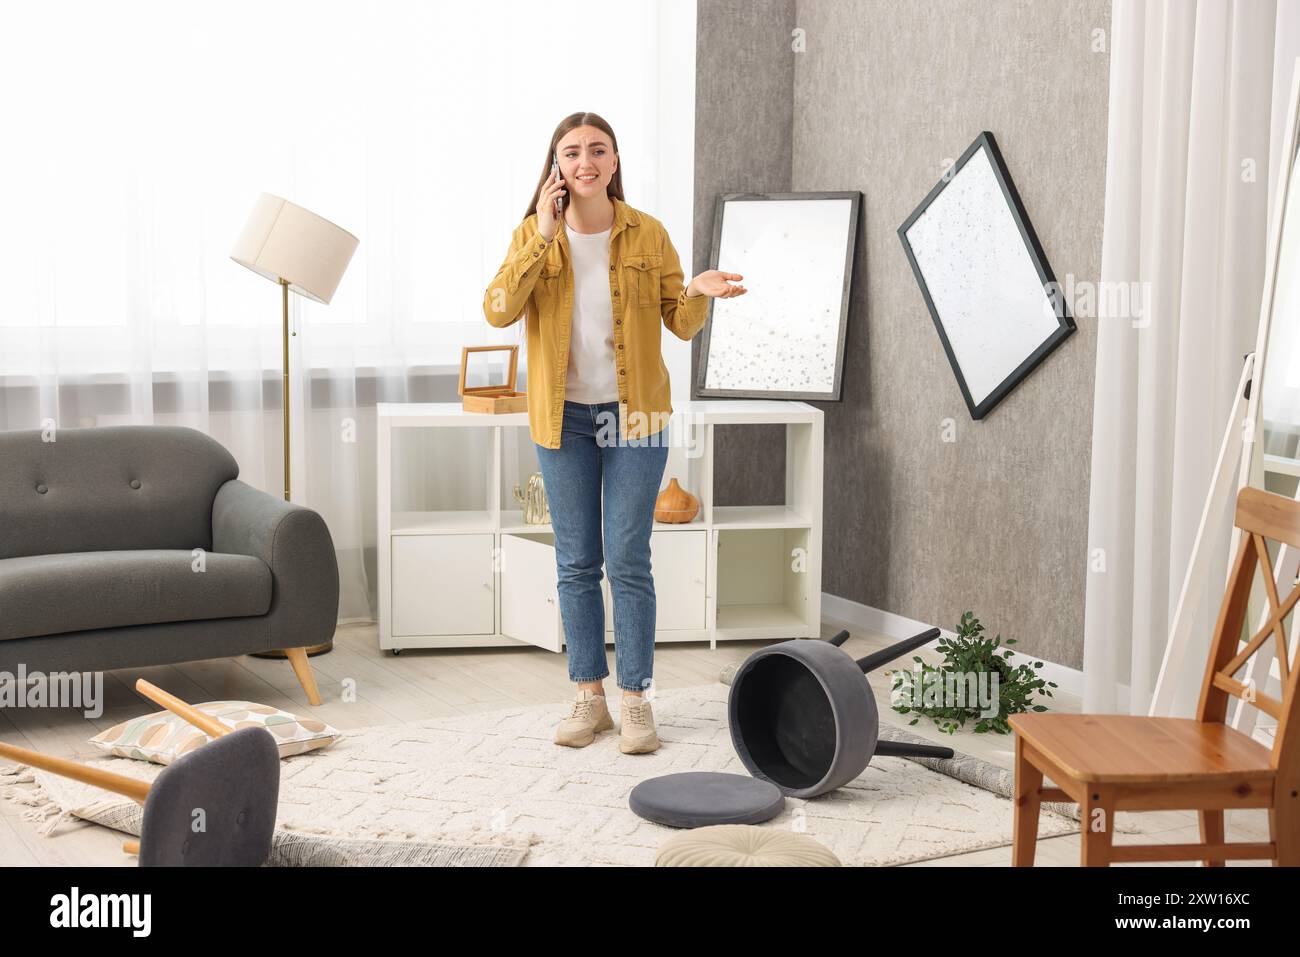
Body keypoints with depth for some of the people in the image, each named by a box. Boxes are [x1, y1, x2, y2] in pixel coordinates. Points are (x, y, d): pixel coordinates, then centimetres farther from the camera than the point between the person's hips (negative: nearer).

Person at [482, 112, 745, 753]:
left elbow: (680, 324, 2)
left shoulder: (648, 234, -2)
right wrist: (543, 236, -20)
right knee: (576, 563, 6)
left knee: (628, 561, -2)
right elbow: (498, 311, -15)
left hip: (634, 416, -1)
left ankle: (636, 700, 6)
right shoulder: (533, 234, -1)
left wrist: (698, 293, -20)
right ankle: (588, 697, 16)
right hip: (564, 417, 1)